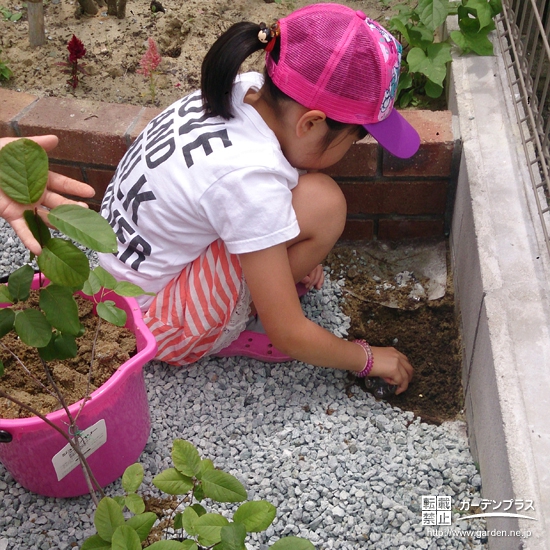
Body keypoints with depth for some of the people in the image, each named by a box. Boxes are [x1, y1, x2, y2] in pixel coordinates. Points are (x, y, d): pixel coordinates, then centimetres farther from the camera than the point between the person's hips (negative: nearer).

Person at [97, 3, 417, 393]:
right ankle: (228, 336, -5)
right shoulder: (250, 178, -33)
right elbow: (287, 335, -23)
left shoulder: (245, 91, -11)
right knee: (322, 203, -23)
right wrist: (367, 359, -7)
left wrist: (298, 255, 4)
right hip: (155, 323, -8)